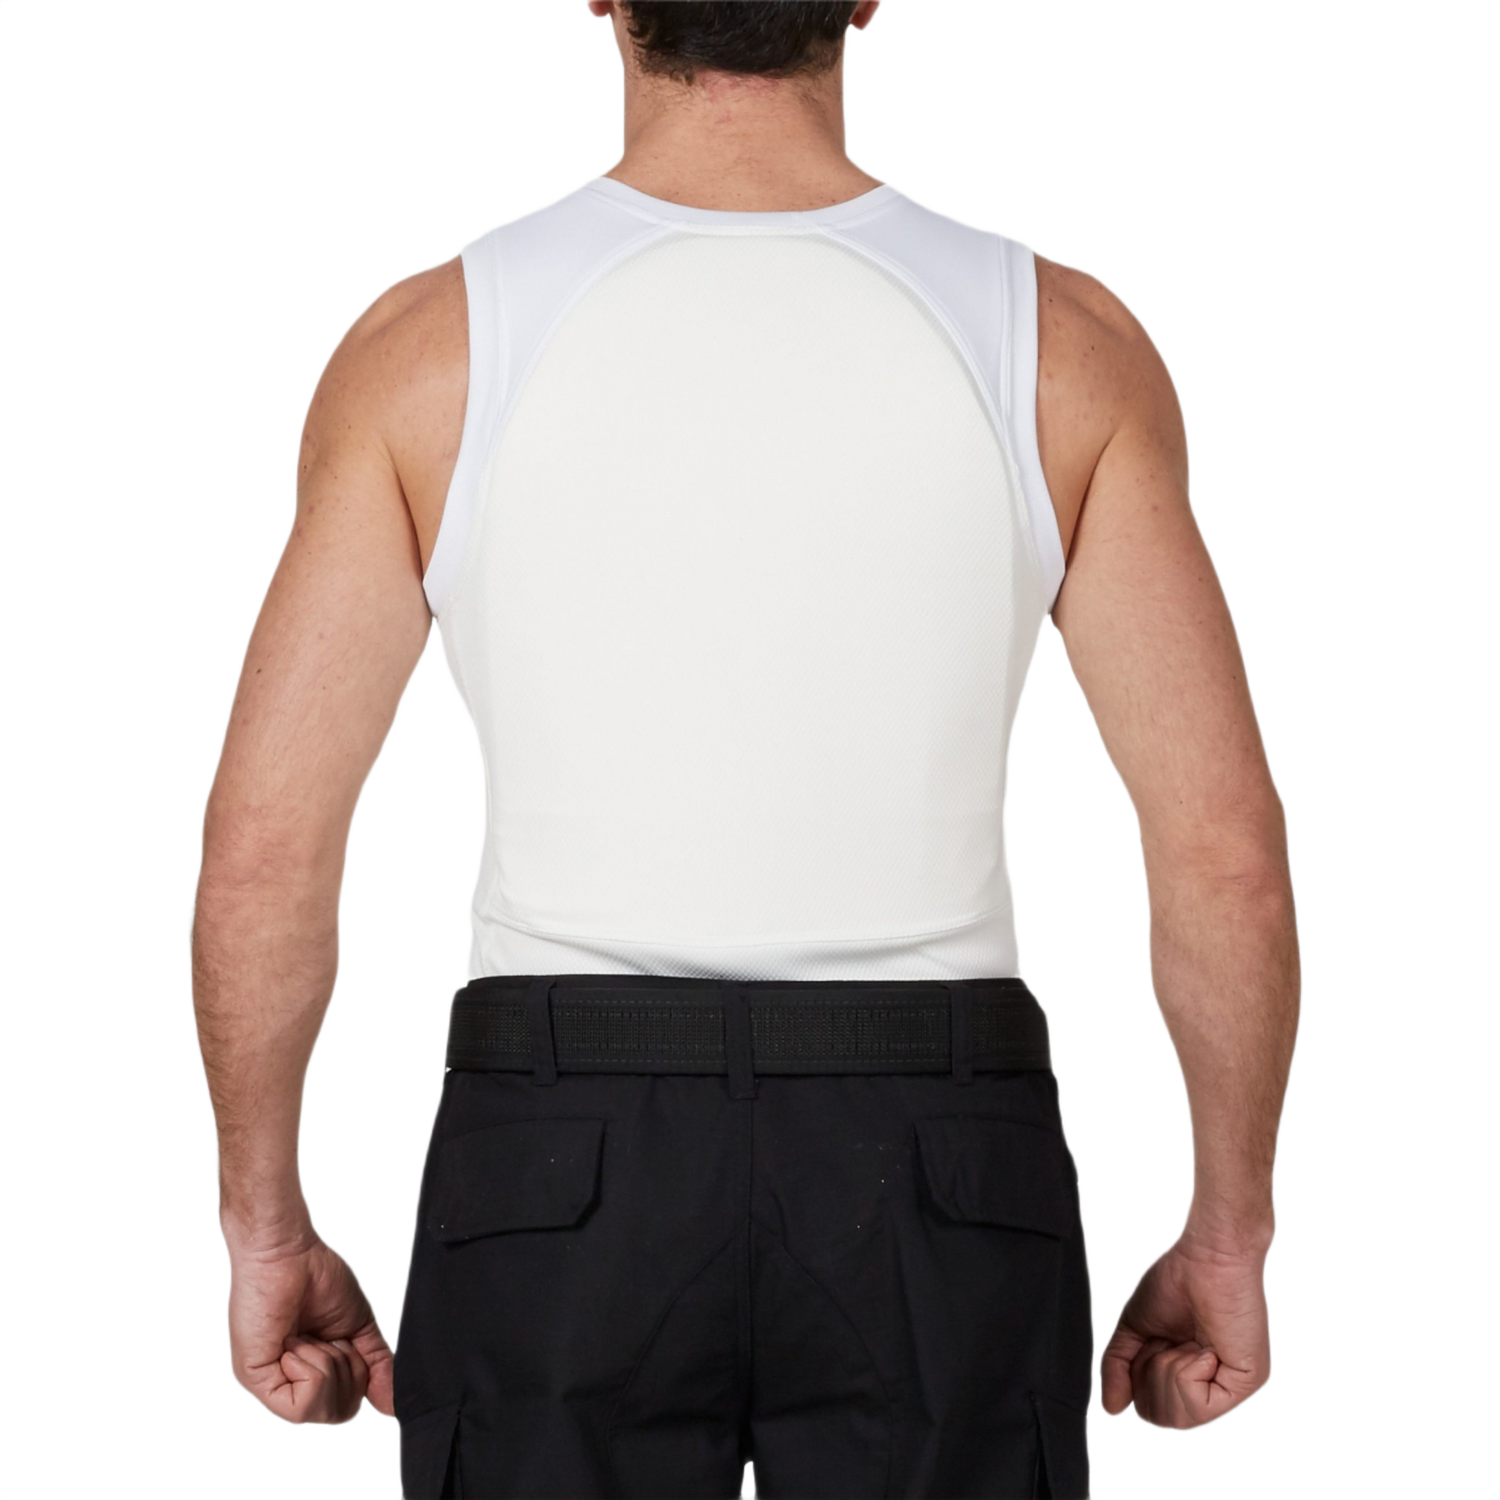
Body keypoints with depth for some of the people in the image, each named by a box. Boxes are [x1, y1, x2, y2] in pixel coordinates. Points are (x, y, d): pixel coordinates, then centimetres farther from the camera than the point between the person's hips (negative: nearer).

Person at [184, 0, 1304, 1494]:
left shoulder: (430, 340, -4)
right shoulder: (1067, 342, -2)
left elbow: (260, 853, -5)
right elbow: (1226, 851, -4)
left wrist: (266, 1234, 8)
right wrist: (1228, 1236, 8)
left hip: (559, 1163, 0)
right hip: (942, 1170, 1)